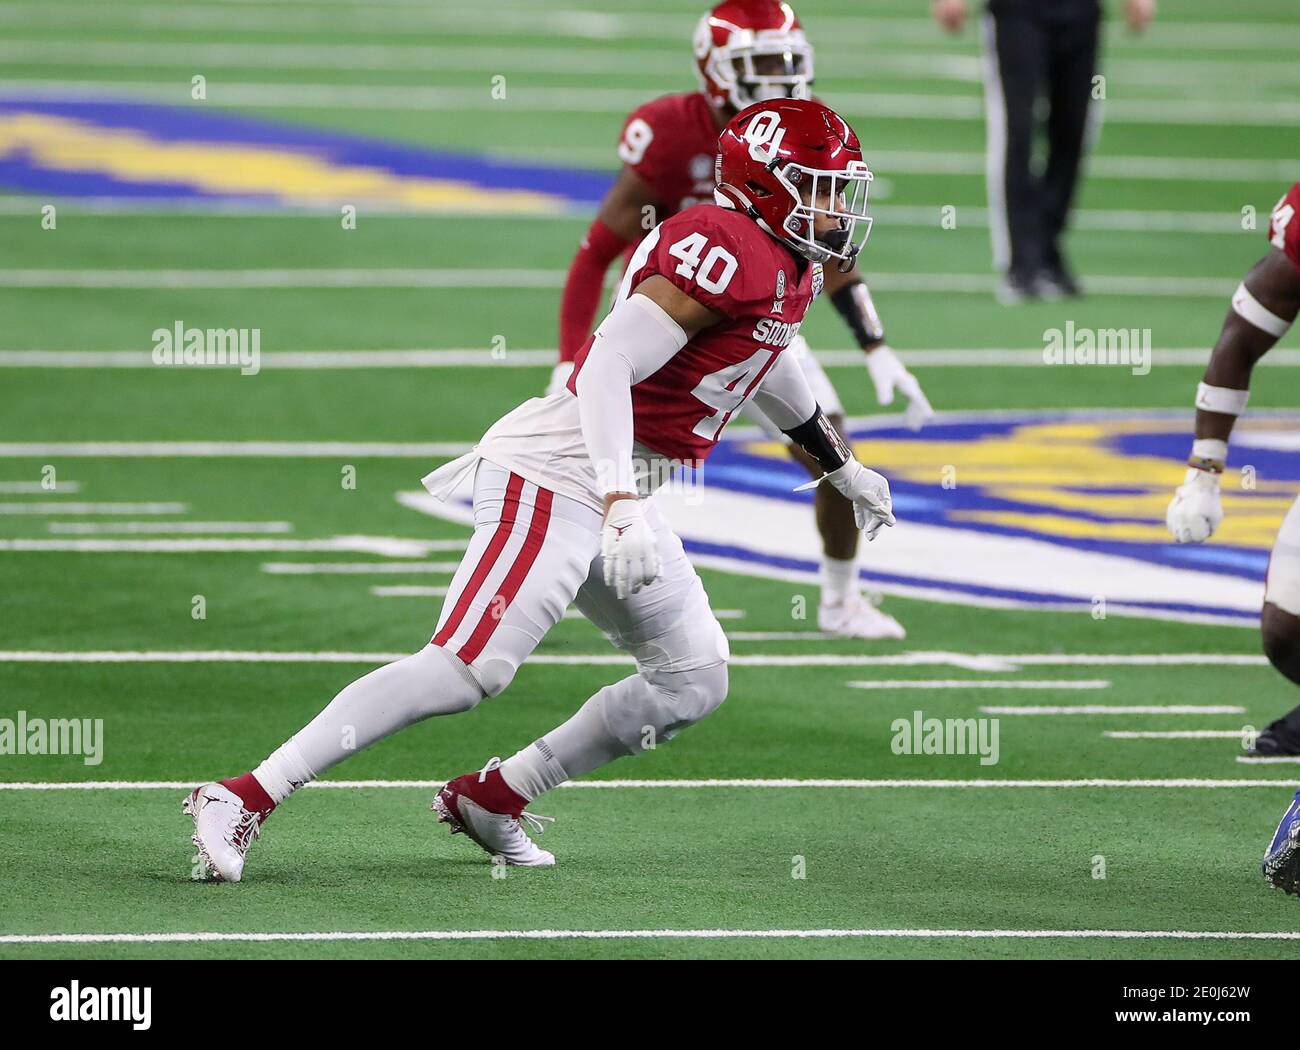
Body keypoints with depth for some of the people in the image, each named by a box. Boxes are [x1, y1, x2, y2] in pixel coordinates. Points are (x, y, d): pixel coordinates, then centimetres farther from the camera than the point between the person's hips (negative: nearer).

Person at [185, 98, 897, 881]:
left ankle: (495, 797, 16)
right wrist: (622, 504, -35)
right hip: (558, 475, -11)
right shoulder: (728, 252, -18)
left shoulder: (787, 267, 13)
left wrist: (842, 467, 47)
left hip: (610, 489, 11)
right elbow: (609, 367, -26)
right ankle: (245, 799, -18)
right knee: (467, 668, -17)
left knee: (693, 681, 13)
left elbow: (769, 360, 35)